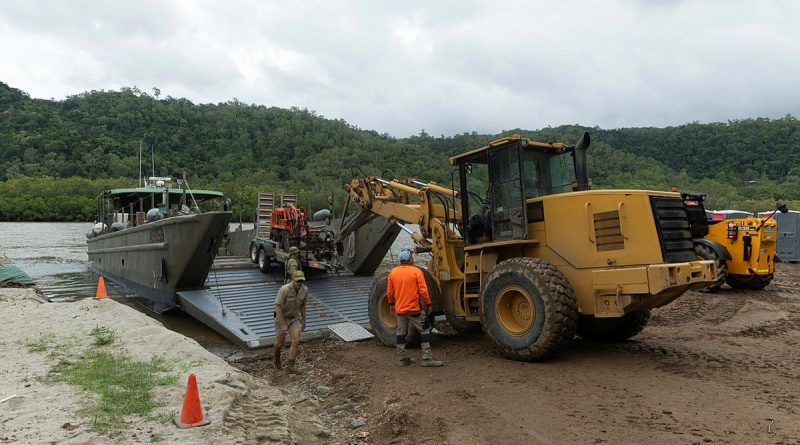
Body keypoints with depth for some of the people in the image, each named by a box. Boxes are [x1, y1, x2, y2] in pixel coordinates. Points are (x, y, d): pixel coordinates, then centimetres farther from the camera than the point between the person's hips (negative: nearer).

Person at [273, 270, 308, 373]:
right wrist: (283, 324, -27)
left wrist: (304, 320, 8)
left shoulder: (305, 290, -13)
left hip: (295, 318, 3)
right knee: (280, 343, 7)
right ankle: (276, 353, 42)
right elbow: (277, 307, -25)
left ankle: (290, 365, -8)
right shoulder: (284, 289, -29)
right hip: (282, 317, -3)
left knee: (296, 340, -15)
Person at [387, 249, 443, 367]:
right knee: (425, 331, 4)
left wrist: (391, 304, 22)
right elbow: (423, 291, -12)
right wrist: (428, 304, 0)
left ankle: (403, 359, 19)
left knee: (400, 333, 14)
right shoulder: (416, 272, -10)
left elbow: (389, 292, 8)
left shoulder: (392, 272, 3)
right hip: (414, 309, -5)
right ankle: (427, 358, 0)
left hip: (399, 309, 5)